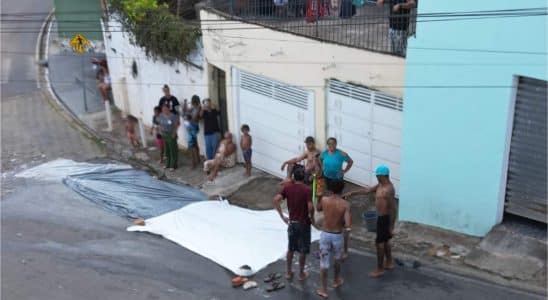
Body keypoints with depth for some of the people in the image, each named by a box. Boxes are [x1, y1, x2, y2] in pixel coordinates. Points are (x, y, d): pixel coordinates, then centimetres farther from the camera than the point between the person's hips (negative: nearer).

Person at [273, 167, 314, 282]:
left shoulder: (288, 187, -3)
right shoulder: (307, 189, -15)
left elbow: (276, 200, -11)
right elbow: (310, 207, -25)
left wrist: (282, 216, -4)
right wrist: (312, 218, -6)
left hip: (292, 222, 4)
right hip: (304, 223, -3)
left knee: (290, 248, 18)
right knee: (303, 250, 12)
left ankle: (288, 272, 28)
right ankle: (301, 273, 23)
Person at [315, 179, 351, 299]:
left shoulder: (324, 200, -11)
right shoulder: (345, 204, -14)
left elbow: (318, 208, 13)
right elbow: (348, 225, -20)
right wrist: (343, 225, 2)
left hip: (325, 234, 0)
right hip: (337, 236, 0)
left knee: (324, 262, 10)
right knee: (337, 259, 27)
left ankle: (324, 290, 15)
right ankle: (336, 280, 47)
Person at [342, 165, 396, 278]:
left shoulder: (389, 190, -26)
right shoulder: (380, 185, 4)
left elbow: (393, 209, -25)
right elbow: (367, 190, 15)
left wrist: (391, 227, -22)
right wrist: (352, 193, 13)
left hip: (385, 218, -10)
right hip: (382, 217, 10)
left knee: (379, 242, -1)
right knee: (385, 241, 20)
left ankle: (379, 269, 8)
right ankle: (389, 263, 34)